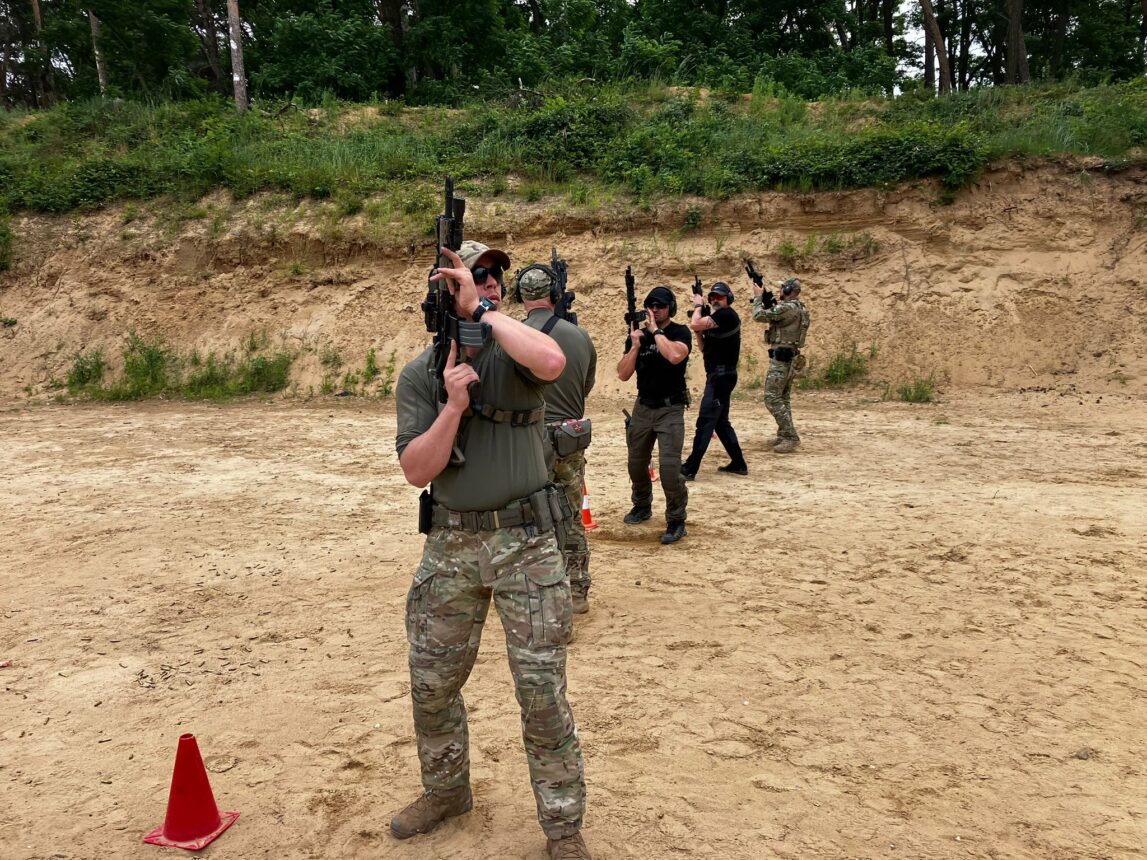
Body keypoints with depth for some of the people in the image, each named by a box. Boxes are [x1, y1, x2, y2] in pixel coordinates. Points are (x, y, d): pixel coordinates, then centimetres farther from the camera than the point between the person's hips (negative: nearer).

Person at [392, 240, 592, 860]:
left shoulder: (513, 350, -3)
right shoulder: (419, 375, 2)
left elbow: (551, 362, -29)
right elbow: (416, 471, -6)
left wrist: (482, 310, -21)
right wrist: (454, 406, -19)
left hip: (524, 540, -3)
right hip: (449, 545, 3)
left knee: (543, 691, 1)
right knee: (432, 685, 15)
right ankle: (445, 792, 41)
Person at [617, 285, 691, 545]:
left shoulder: (680, 332, -7)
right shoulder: (637, 335, 5)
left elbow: (675, 355, -31)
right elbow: (623, 375, -1)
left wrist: (656, 331, -19)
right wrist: (635, 345, -14)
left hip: (670, 409, -5)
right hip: (643, 407, 5)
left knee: (669, 467, -16)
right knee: (636, 463, 15)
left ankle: (676, 521, -3)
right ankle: (642, 505, 38)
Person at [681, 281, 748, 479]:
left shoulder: (726, 314, -12)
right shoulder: (718, 319, 18)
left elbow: (694, 325, -23)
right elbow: (705, 349, 17)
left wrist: (698, 306, -5)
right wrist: (699, 332, 4)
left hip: (721, 376, -11)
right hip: (720, 376, 11)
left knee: (705, 421, -11)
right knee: (721, 422, 16)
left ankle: (689, 469, -10)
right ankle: (738, 464, 23)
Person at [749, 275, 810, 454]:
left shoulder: (787, 308, -18)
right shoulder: (799, 308, 13)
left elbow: (759, 315, -18)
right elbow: (773, 316, 22)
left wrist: (758, 297, -3)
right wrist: (768, 301, 10)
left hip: (780, 358, -10)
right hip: (790, 357, 10)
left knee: (772, 399, -11)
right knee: (782, 398, 17)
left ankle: (791, 437, -14)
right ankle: (785, 435, 21)